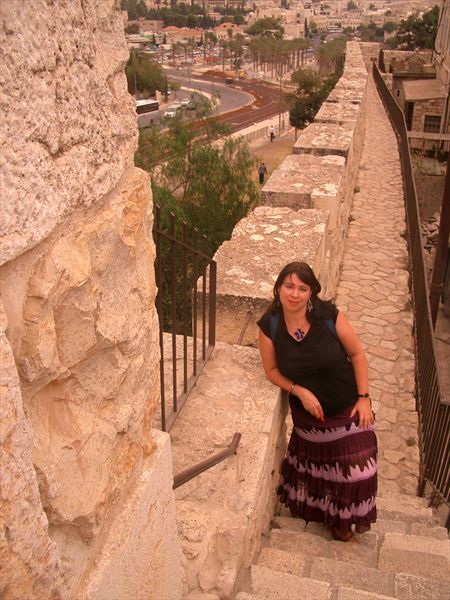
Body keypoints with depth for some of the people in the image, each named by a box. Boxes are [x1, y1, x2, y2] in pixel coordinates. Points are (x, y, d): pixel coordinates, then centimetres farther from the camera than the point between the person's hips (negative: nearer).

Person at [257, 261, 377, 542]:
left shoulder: (329, 316, -22)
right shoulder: (269, 325, -18)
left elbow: (357, 354, -11)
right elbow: (272, 369, -6)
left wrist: (364, 397, -12)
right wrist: (300, 392, -19)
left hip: (348, 408, -1)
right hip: (309, 413, 1)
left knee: (354, 468, 11)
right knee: (317, 465, 22)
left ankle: (342, 520, 42)